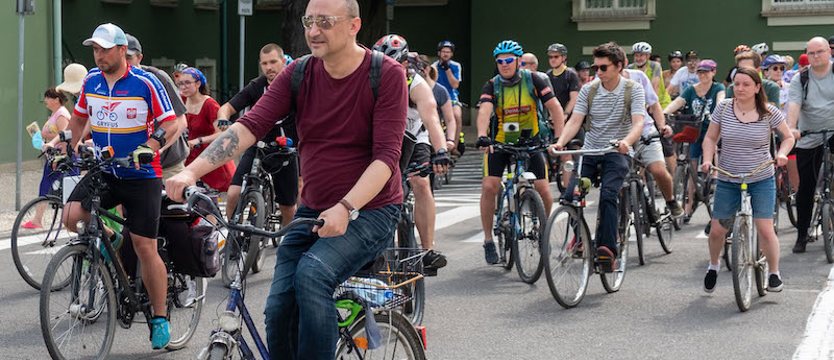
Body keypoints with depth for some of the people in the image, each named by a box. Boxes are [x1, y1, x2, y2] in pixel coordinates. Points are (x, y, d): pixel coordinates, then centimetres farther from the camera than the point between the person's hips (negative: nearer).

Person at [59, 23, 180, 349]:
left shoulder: (145, 83, -10)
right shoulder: (91, 81, 5)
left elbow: (171, 124, -10)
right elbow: (79, 118, 21)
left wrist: (149, 147, -25)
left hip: (141, 176, -4)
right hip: (103, 172, 4)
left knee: (145, 247, -4)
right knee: (72, 215, -22)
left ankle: (160, 319, 10)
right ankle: (109, 240, 12)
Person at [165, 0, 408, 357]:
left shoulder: (387, 74, -11)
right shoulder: (298, 74, 0)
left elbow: (386, 155, -18)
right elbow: (249, 126, -11)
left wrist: (345, 208, -33)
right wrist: (191, 171, -25)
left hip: (369, 211, -4)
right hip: (312, 211, 5)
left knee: (312, 271, -31)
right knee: (279, 310, -9)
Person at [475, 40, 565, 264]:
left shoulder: (533, 81, -8)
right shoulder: (492, 86, -9)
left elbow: (555, 107, -13)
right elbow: (484, 111, -25)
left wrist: (558, 138, -26)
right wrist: (482, 136, -44)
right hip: (500, 143, 0)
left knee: (543, 191, -10)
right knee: (489, 187, -17)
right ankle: (488, 241, -3)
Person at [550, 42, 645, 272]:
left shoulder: (633, 90, -5)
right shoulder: (588, 90, 4)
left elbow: (638, 123, -17)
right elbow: (575, 121, -4)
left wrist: (626, 141, -39)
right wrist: (560, 143, -24)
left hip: (617, 153, -3)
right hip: (590, 150, 3)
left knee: (607, 196, -27)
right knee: (569, 196, -15)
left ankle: (608, 249, -25)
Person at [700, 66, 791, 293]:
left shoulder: (769, 112, -6)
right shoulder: (723, 108, -3)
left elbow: (788, 137, 6)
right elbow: (710, 138, 5)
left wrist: (781, 154, -14)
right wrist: (708, 160, -12)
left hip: (761, 180, -2)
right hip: (727, 180, 2)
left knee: (765, 230, -10)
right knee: (717, 230, 2)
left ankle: (774, 273, 11)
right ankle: (714, 264, 32)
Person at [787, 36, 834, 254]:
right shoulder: (800, 79, 2)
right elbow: (794, 105, -11)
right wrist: (791, 128, -28)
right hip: (808, 140, 1)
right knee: (805, 188, 3)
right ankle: (802, 235, 12)